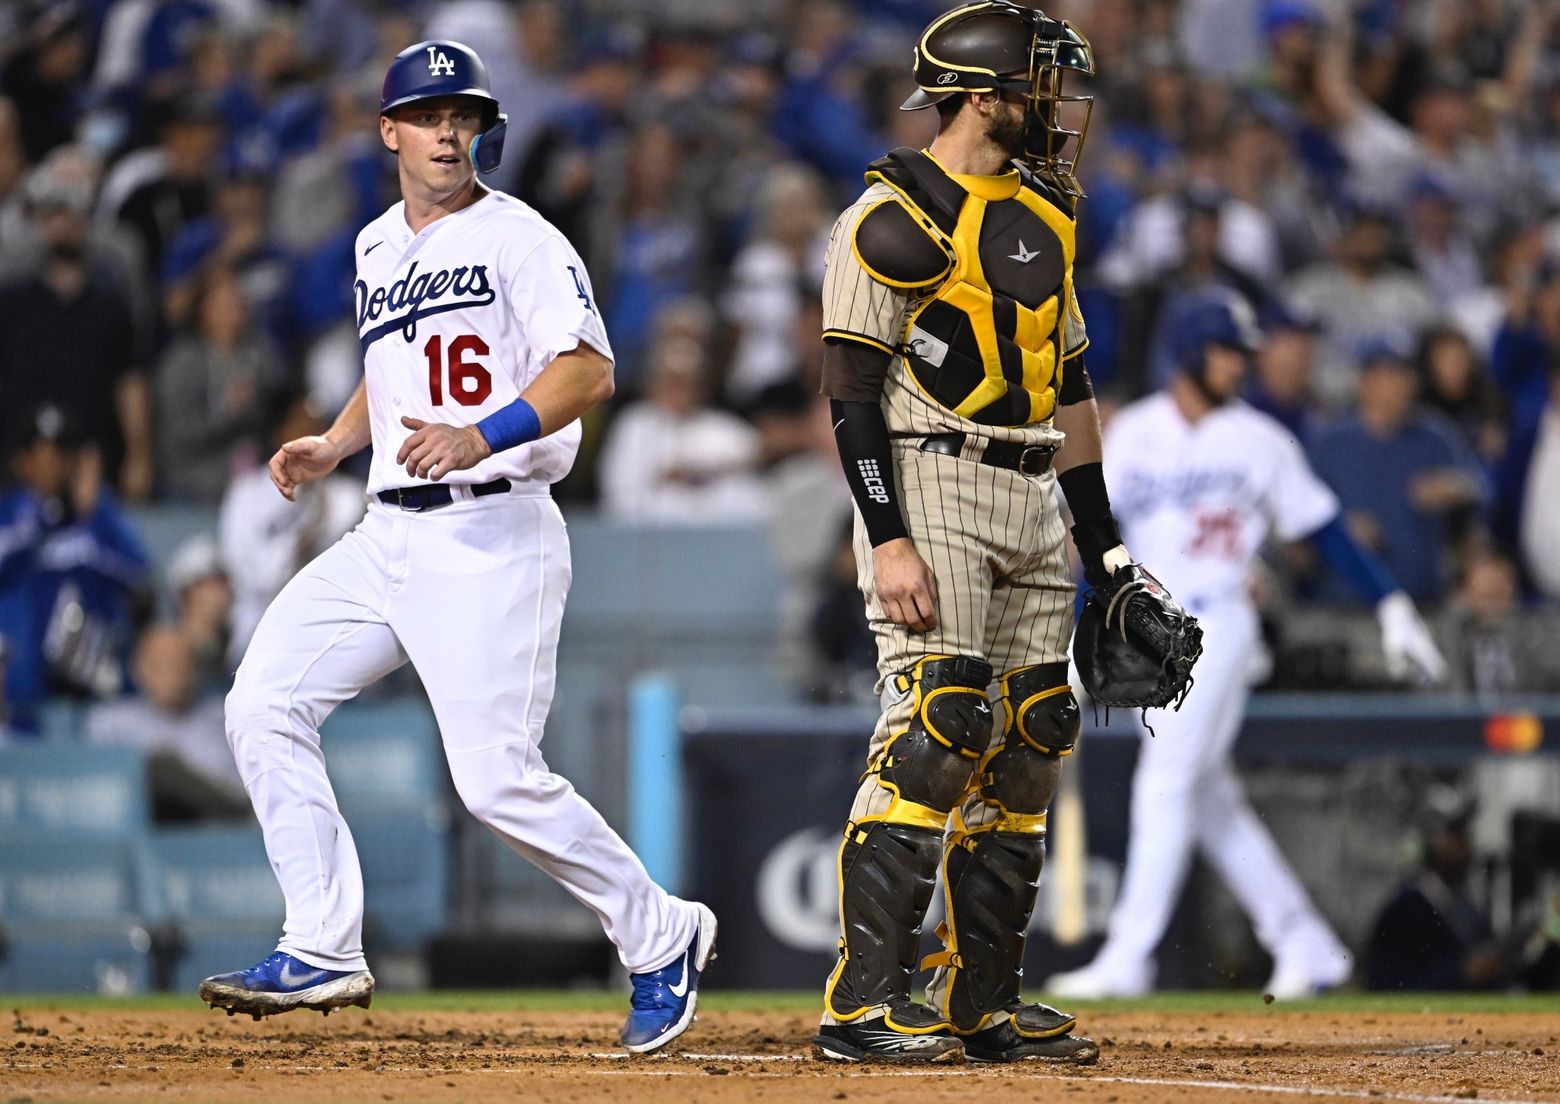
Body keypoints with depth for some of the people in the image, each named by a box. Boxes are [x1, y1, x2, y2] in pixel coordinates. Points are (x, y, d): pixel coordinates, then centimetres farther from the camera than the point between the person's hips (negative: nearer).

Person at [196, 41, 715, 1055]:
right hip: (389, 537, 8)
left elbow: (589, 369, -19)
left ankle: (661, 939, 4)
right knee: (265, 706, -2)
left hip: (493, 539, -8)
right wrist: (333, 445, 15)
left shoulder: (518, 237, -6)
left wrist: (484, 436, -32)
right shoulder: (376, 249, 17)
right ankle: (323, 955, 1)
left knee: (498, 779, -14)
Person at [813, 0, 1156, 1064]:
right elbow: (851, 386, -13)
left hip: (1032, 499, 8)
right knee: (936, 729, -16)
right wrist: (888, 538, -21)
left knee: (1031, 743, 7)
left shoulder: (1044, 219, 18)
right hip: (931, 487, -8)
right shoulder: (896, 216, -8)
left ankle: (983, 1004, 14)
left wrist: (1105, 545, 18)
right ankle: (861, 1005, -16)